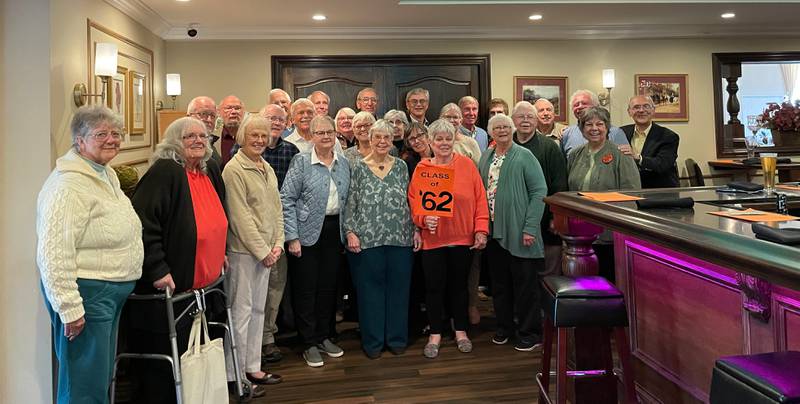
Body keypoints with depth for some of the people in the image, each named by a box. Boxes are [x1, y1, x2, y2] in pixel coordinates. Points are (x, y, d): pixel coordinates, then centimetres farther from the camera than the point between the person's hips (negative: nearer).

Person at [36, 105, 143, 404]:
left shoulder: (107, 174, 11)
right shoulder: (68, 185, -19)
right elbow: (53, 253, -24)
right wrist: (69, 308, -23)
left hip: (114, 291, 10)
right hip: (86, 293, -10)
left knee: (102, 377, 21)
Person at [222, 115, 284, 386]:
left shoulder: (266, 168, 13)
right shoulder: (234, 169, -11)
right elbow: (240, 216, -16)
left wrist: (278, 243, 4)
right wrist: (262, 251, -14)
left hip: (266, 251, 8)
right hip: (243, 251, -8)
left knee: (258, 309, 13)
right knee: (241, 310, 0)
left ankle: (252, 367, 24)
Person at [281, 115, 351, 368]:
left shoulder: (343, 164, 8)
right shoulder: (302, 161, -6)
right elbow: (286, 199, -9)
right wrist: (292, 237, -13)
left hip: (334, 231, 5)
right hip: (308, 232, -4)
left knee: (329, 285, 11)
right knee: (306, 287, 2)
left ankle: (324, 337, 27)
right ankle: (309, 344, 14)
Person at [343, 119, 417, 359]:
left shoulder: (401, 166, 9)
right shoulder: (359, 168, 3)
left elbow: (410, 201, 10)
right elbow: (350, 204, 1)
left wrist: (416, 229, 5)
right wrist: (350, 232, -7)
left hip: (400, 239, 2)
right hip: (367, 240, -2)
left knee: (398, 288, 8)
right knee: (370, 289, 5)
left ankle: (397, 338, 23)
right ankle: (372, 341, 19)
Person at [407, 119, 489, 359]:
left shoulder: (467, 165, 0)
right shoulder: (421, 168, 0)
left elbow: (480, 199, -2)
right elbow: (413, 201, 0)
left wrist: (481, 229, -7)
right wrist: (423, 219, -18)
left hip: (463, 238, 0)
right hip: (432, 238, 0)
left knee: (459, 285, 13)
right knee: (434, 287, 6)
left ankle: (461, 331, 29)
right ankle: (435, 334, 22)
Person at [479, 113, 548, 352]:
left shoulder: (524, 156, -4)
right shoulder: (485, 158, 13)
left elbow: (539, 191, -9)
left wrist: (530, 227, -16)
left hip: (518, 232, -5)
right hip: (493, 231, 5)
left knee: (525, 284, 2)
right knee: (499, 283, 13)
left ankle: (530, 334, 14)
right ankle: (504, 327, 28)